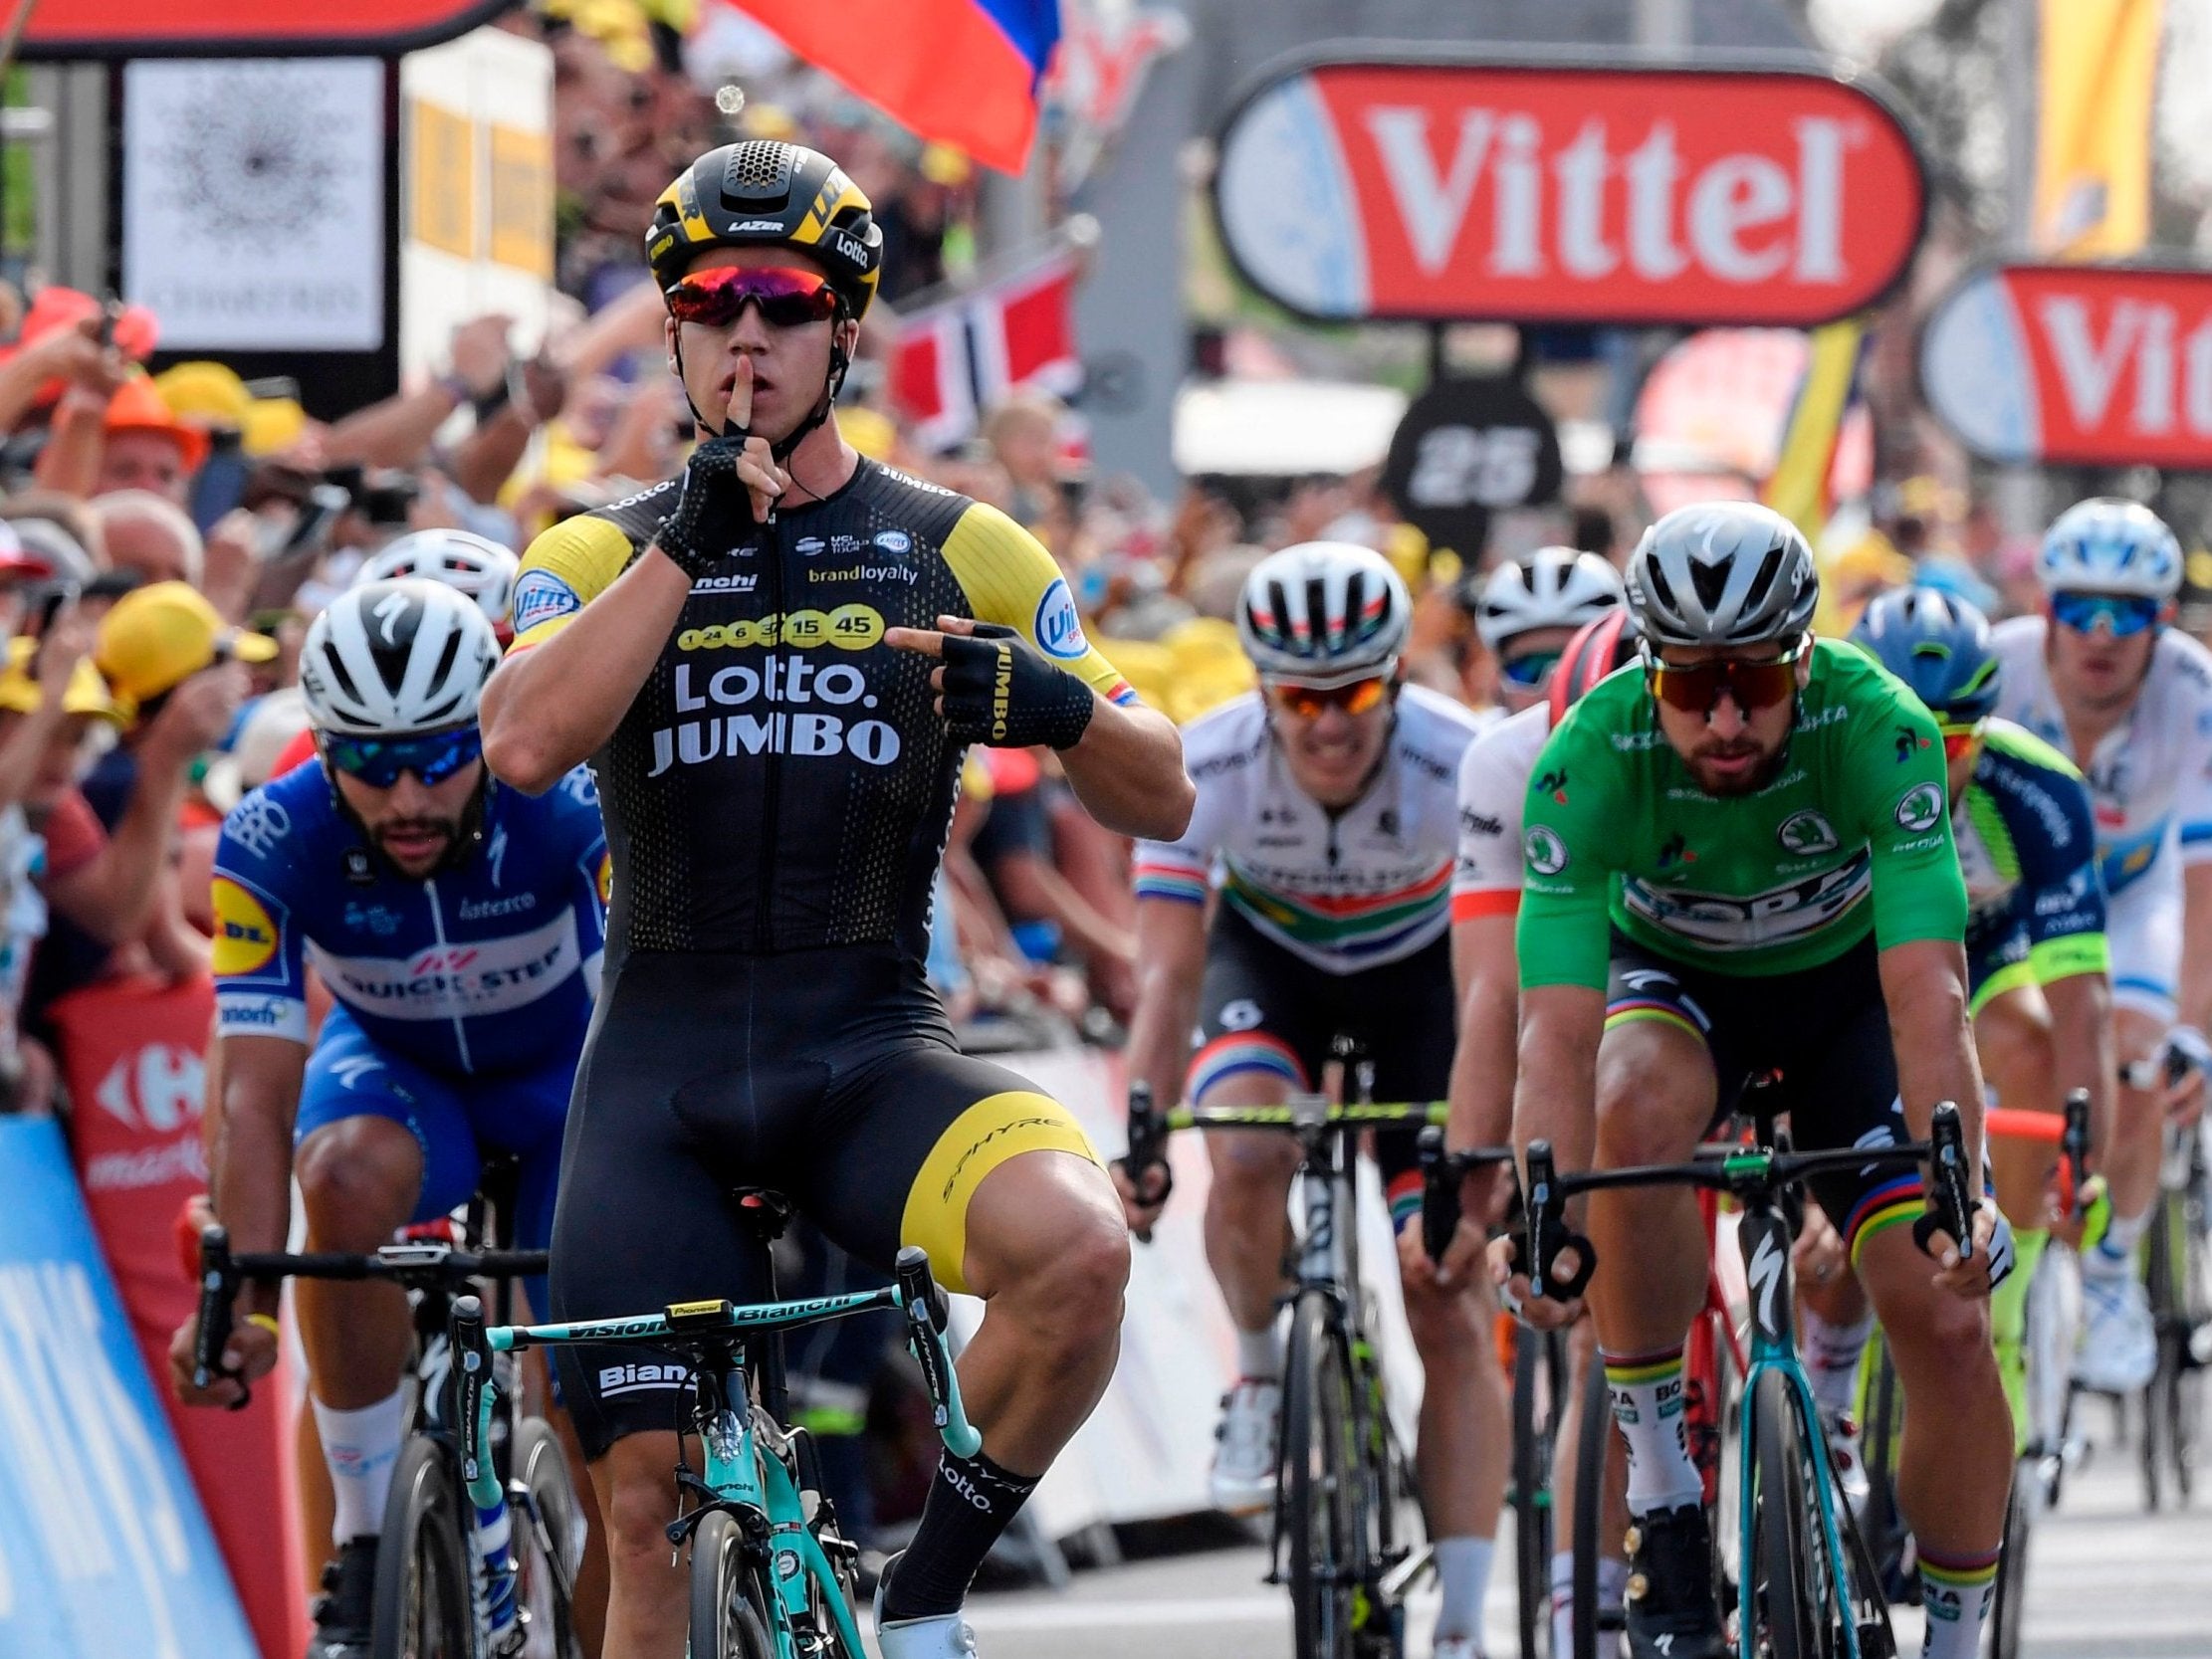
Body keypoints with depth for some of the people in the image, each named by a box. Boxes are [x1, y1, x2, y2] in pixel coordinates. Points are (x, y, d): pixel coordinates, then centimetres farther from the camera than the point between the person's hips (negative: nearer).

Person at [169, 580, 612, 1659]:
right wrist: (244, 1300, -42)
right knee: (348, 1176, -34)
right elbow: (255, 1091, -32)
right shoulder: (271, 845, -29)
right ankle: (367, 1549, -23)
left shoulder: (575, 811, -33)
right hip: (396, 1069, 0)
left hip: (566, 1071, 0)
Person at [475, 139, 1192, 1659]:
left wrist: (1061, 706, -16)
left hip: (874, 1047, 0)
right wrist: (693, 539, -15)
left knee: (1078, 1246, -31)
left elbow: (1162, 803, 5)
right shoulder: (604, 555, 8)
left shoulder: (962, 552, 8)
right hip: (665, 1061, 0)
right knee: (650, 1503, -6)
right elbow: (525, 743, -13)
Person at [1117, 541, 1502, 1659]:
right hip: (1266, 957, 1)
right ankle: (1258, 1378, -5)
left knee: (1454, 1316, -9)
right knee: (1248, 1151, -34)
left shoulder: (1464, 767, -33)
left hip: (1417, 970, 0)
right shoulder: (1205, 769, -30)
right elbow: (1167, 977, -31)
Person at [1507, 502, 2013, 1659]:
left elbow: (1929, 995, -40)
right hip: (1672, 974, 0)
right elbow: (1558, 1027, -38)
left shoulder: (1878, 729, -33)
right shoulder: (1589, 760, -32)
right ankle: (1661, 1498, -23)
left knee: (1944, 1316, -15)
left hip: (1846, 980, 0)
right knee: (1637, 1109, -36)